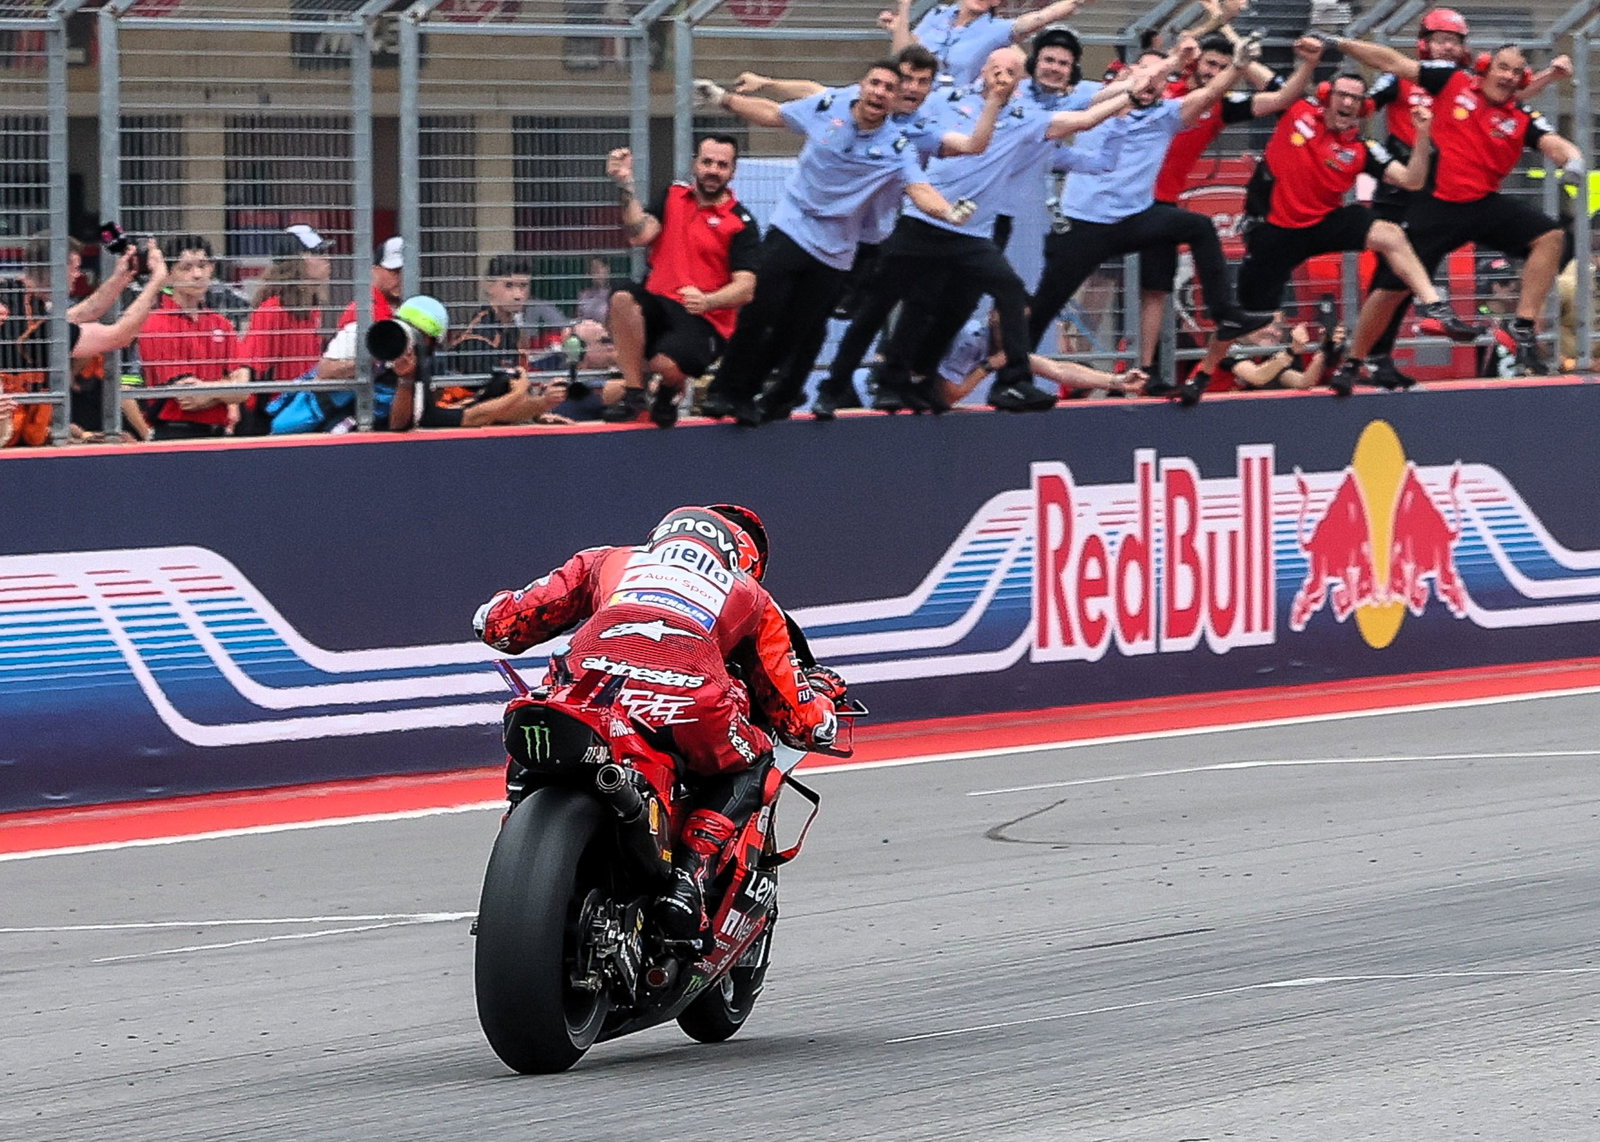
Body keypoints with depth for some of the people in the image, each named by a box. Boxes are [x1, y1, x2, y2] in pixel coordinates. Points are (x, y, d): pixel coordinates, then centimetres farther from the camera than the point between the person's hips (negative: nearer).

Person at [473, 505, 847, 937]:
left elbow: (497, 621, 33)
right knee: (749, 762, 29)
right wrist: (820, 689, 60)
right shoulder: (751, 597, 34)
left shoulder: (608, 561, 35)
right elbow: (800, 722, 36)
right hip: (689, 702, -1)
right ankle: (693, 865, 6)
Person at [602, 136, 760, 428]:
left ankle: (669, 393, 8)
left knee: (666, 365, -33)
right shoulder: (673, 196, 12)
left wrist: (706, 301, -29)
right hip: (657, 305, 4)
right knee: (623, 299, -31)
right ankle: (633, 396, -20)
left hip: (704, 319, -4)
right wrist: (626, 185, -13)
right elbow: (640, 236, -3)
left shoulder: (741, 224, -2)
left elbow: (745, 289, -10)